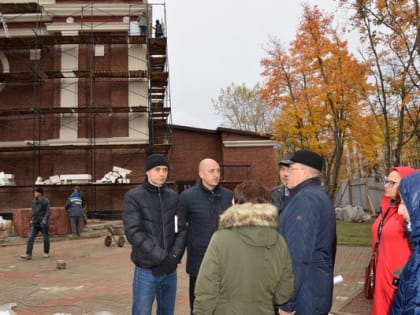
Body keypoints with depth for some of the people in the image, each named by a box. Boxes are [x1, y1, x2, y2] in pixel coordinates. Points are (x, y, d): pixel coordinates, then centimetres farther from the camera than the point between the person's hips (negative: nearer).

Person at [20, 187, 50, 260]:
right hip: (34, 223, 6)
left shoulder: (45, 201, -11)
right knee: (30, 238, -4)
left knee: (45, 238, 6)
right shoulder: (34, 201, 10)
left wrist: (44, 220, -26)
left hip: (42, 223, -6)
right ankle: (28, 254, -5)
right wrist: (31, 219, 20)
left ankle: (46, 253, 21)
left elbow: (48, 211, -15)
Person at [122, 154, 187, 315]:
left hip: (170, 270, 4)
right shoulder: (133, 197, -5)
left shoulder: (173, 196, 6)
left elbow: (181, 229, 4)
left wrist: (174, 256, -12)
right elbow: (134, 232, -14)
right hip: (146, 270, -4)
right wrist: (162, 257, -19)